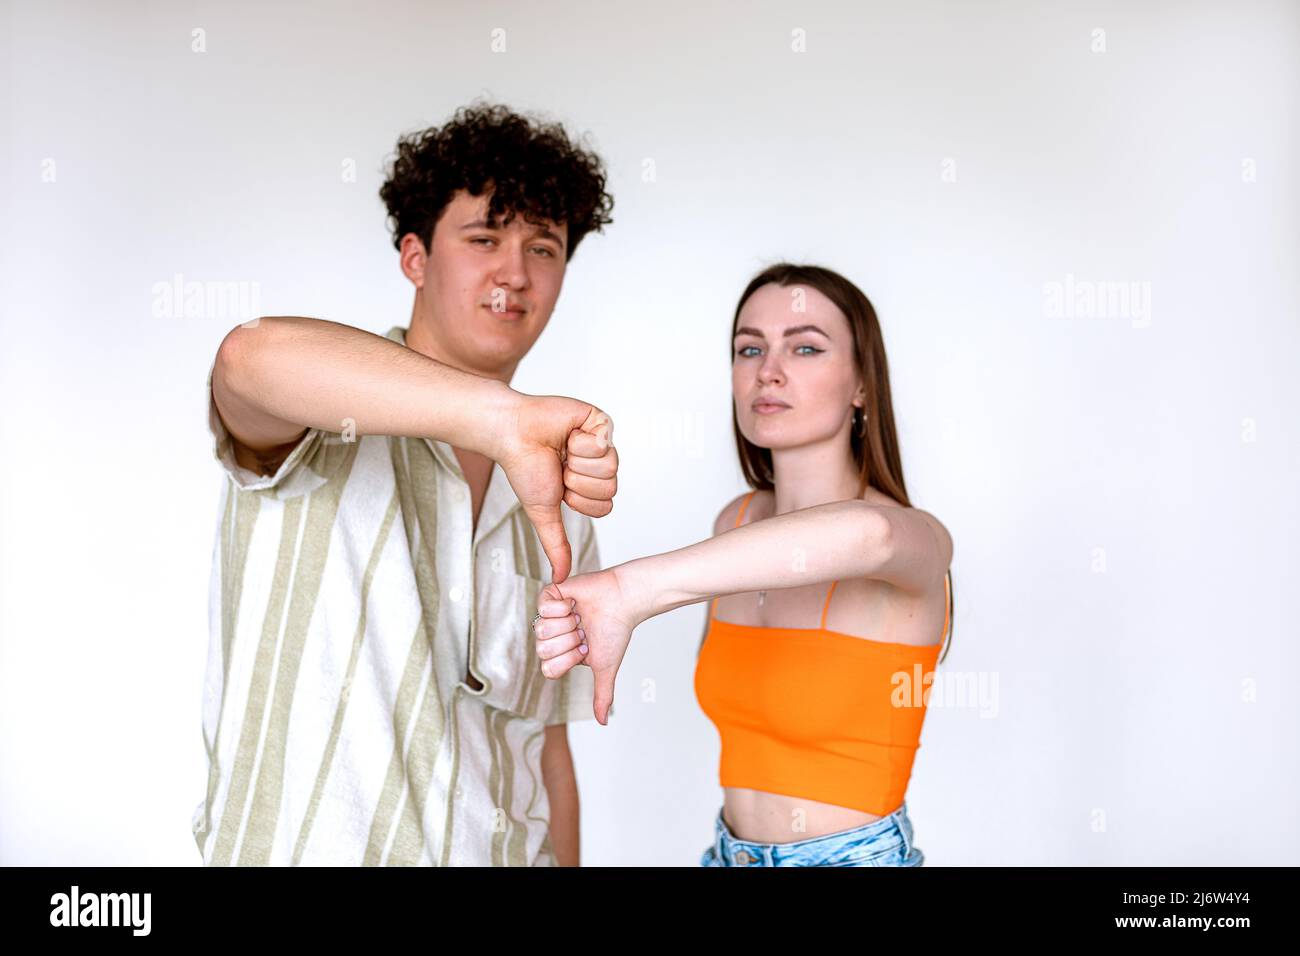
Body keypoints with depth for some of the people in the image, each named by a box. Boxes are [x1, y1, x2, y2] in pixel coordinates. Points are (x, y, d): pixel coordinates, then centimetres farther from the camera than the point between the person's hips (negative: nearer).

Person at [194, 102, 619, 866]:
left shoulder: (560, 501, 5)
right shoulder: (328, 427, -10)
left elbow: (548, 744, 9)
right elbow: (253, 357, -36)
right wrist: (503, 416, -47)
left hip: (506, 850, 4)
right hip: (297, 849, -4)